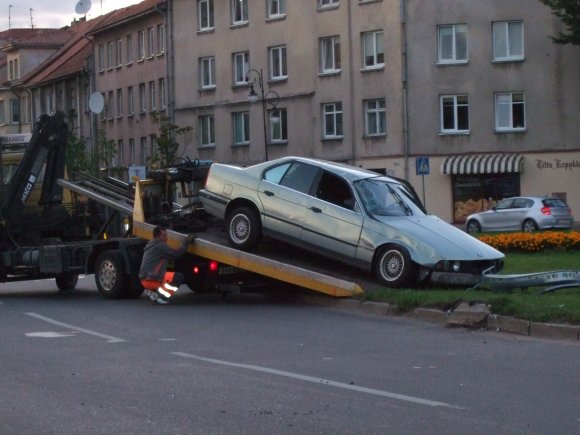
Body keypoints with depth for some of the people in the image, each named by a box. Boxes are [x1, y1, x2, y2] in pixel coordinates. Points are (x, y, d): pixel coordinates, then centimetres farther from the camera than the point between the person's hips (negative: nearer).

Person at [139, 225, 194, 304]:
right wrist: (186, 242, -2)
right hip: (151, 279, -10)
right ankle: (162, 292, -14)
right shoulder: (161, 245, -11)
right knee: (179, 277, -10)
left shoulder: (151, 245, 21)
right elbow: (177, 253, -15)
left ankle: (152, 291, 12)